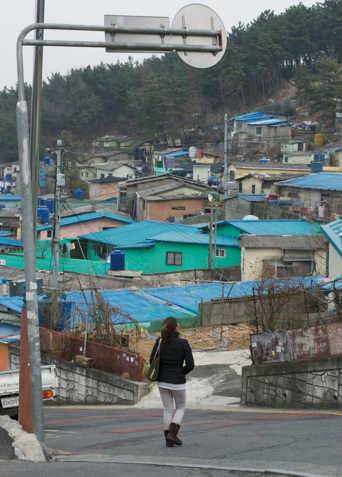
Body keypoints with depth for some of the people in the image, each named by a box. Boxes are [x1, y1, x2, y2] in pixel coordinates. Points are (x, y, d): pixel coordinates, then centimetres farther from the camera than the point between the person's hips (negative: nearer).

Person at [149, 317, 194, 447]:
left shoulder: (159, 342, -6)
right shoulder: (183, 343, -15)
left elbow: (152, 361, -1)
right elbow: (190, 365, -14)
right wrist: (182, 372, 7)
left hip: (162, 381, 3)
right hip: (178, 382, -3)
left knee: (168, 410, 14)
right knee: (181, 408, 17)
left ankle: (168, 440, 13)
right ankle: (172, 433, 0)